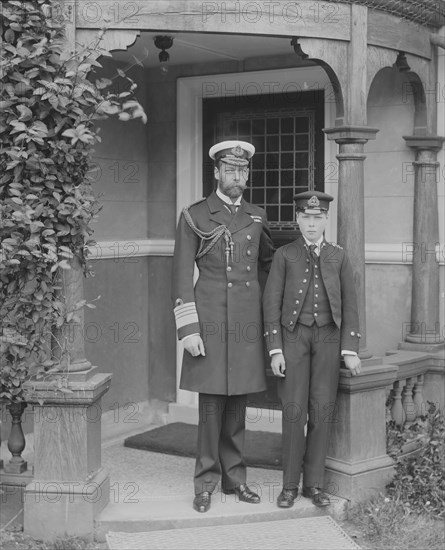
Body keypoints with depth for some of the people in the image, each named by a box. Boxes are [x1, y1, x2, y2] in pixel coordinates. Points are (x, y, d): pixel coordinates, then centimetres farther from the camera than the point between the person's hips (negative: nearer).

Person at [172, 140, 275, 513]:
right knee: (211, 403, -1)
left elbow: (269, 262, 27)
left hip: (248, 321, 4)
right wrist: (187, 329, -8)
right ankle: (206, 482, 9)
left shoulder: (257, 217, 12)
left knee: (238, 403, 9)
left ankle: (235, 478, 19)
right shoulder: (194, 216, 1)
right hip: (211, 320, -3)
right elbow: (183, 276, -3)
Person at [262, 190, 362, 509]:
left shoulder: (339, 257, 7)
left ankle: (314, 483, 7)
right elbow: (272, 303, -2)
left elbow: (350, 304, 4)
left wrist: (351, 350, -4)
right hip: (293, 337, -1)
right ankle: (290, 484, 5)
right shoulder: (284, 256, 2)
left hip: (328, 338, 2)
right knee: (295, 410, -6)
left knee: (322, 410, -3)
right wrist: (275, 350, -10)